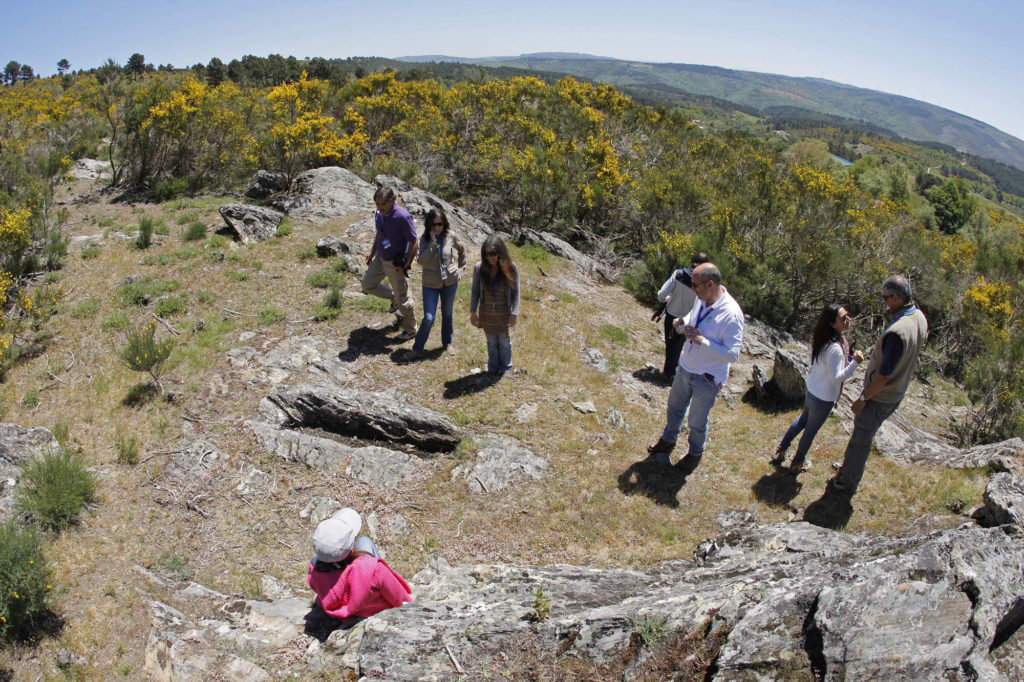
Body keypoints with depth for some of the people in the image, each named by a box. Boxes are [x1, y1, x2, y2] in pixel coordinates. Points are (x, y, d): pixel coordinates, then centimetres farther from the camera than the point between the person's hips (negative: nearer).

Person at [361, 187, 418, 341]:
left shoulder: (403, 217, -27)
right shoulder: (380, 214, -2)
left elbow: (413, 242, -22)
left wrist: (406, 265, -21)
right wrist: (372, 252, 20)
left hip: (395, 263, -8)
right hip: (380, 259, 8)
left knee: (402, 298, 4)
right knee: (367, 284, 18)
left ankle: (410, 329, 23)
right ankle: (393, 298, 38)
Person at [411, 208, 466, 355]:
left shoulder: (450, 236, -5)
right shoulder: (425, 239, -9)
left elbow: (462, 250, 15)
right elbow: (421, 261, -23)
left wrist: (461, 268, 9)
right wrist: (433, 243, -25)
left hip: (450, 282, 2)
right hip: (431, 284, -2)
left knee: (447, 314, 16)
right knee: (428, 318, -7)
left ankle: (447, 343, 36)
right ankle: (417, 348, 10)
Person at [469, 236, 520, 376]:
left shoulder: (510, 268, -16)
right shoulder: (479, 268, -13)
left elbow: (516, 292, -9)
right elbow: (475, 292, -3)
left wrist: (514, 313, -11)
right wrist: (472, 312, -3)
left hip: (504, 313, -1)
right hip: (486, 314, 1)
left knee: (504, 341, 15)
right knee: (491, 342, 17)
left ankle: (505, 367, 38)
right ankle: (493, 367, 37)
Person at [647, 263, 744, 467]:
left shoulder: (731, 314, -28)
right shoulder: (701, 299, -7)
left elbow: (732, 354, -29)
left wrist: (701, 340, -31)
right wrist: (682, 324, -8)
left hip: (707, 378, -7)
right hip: (686, 367, 7)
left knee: (697, 421, 13)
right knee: (675, 406, 26)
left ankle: (695, 453, 41)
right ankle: (668, 440, 51)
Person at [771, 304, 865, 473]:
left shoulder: (822, 339, -5)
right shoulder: (835, 348, -32)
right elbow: (836, 378, -29)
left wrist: (848, 358, 5)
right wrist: (855, 363, -32)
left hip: (811, 389, 8)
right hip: (824, 398, -8)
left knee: (803, 419, 31)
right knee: (811, 431, 14)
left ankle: (780, 450, 43)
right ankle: (798, 463, 36)